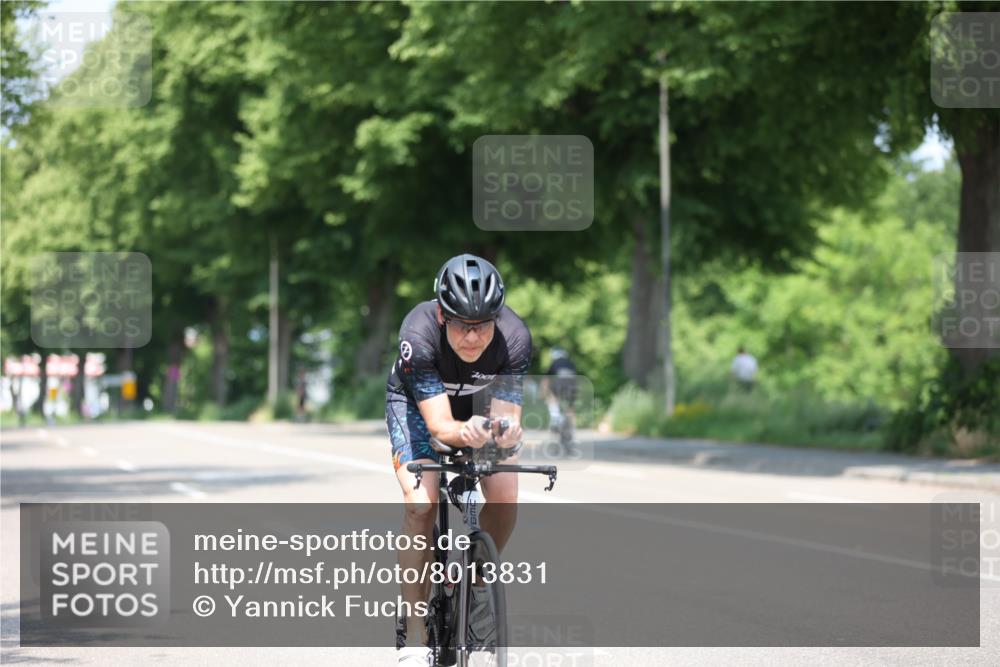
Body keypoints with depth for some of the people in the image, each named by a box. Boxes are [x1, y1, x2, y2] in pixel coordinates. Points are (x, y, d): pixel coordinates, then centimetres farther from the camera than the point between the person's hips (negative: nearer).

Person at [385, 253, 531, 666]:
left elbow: (506, 415, -31)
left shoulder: (514, 338, -33)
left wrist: (506, 431, -55)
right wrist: (464, 433, -61)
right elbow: (439, 424, -39)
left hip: (483, 403, 2)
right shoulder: (418, 335, -39)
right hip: (418, 402, -2)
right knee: (421, 503, -22)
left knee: (505, 501, -18)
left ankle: (477, 583, 12)